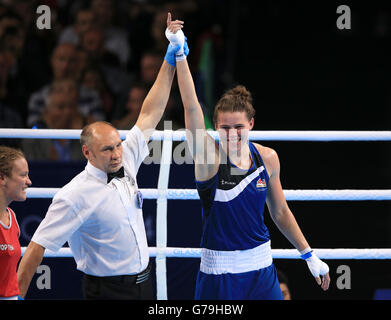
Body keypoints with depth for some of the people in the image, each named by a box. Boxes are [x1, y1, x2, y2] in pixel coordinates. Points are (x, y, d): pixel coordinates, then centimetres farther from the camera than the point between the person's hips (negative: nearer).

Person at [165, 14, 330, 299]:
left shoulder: (267, 158, 2)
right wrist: (180, 54, -31)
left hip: (261, 267, 4)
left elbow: (280, 212, 14)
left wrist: (309, 256, 17)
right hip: (219, 272, -4)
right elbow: (191, 107, -22)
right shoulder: (209, 157, -9)